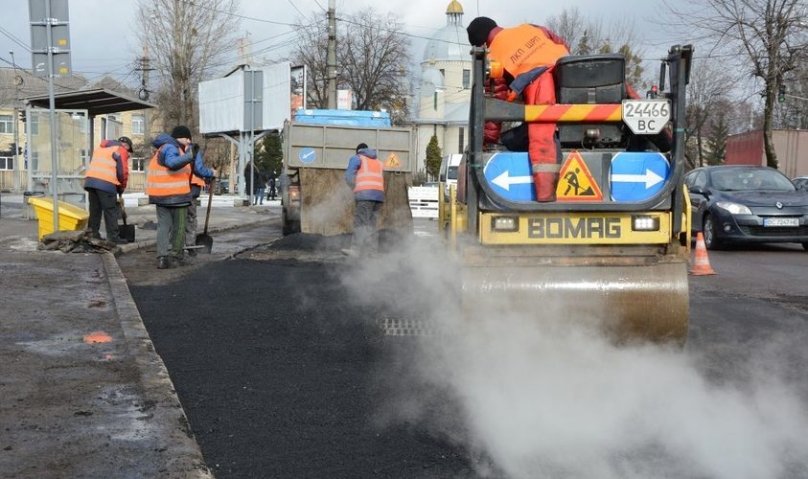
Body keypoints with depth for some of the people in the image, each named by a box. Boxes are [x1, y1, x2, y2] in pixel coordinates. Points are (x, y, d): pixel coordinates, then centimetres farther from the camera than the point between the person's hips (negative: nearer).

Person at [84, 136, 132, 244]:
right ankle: (113, 237, -2)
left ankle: (93, 235, 16)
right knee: (110, 211, -2)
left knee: (94, 210, 13)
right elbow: (122, 172, -2)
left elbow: (95, 165, 22)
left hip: (90, 179, 7)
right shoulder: (121, 150, 6)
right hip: (106, 182, -7)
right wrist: (121, 189, 13)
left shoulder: (100, 147, 29)